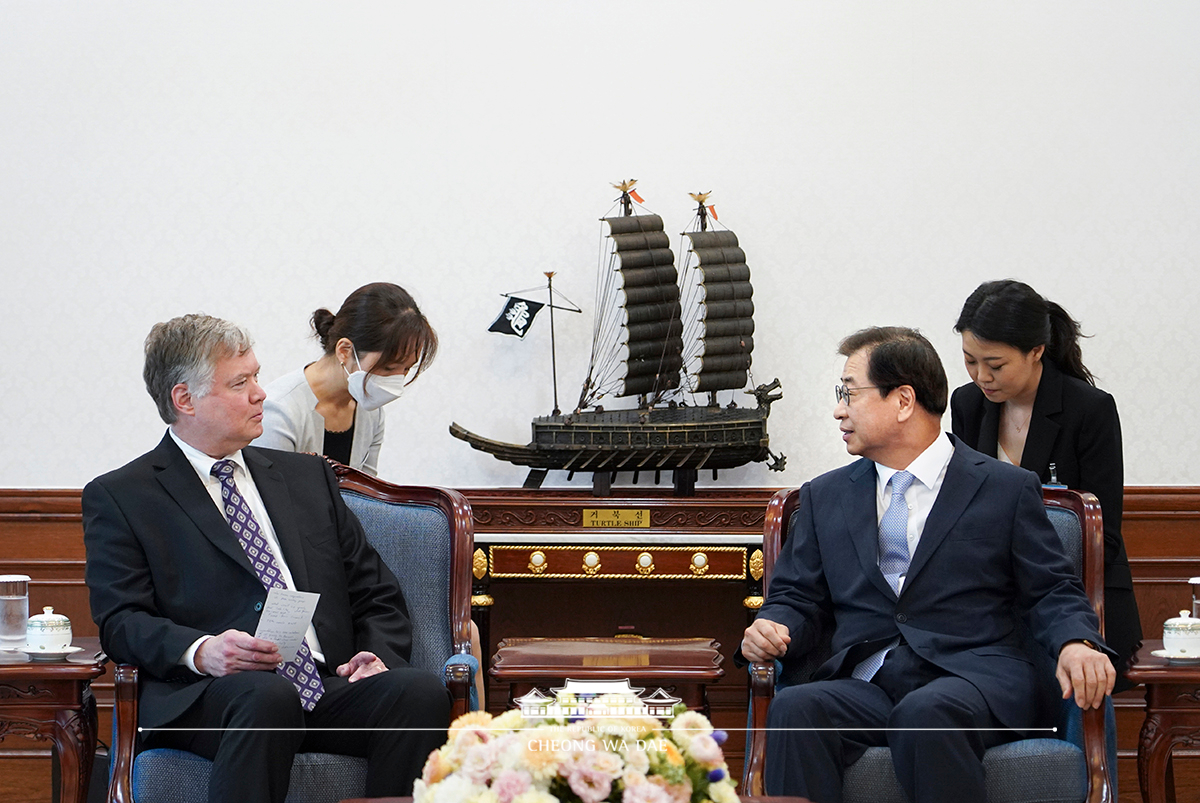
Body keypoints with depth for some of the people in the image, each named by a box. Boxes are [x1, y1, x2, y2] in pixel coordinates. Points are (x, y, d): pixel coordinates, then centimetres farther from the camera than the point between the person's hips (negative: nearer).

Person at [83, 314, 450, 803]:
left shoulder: (306, 476, 25)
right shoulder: (118, 497, 11)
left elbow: (377, 596, 25)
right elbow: (121, 621, 0)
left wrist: (378, 656, 2)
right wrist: (200, 651, -20)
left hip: (329, 686, 5)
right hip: (205, 699, -4)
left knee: (420, 690, -27)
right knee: (266, 697, -39)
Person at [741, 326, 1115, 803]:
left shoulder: (1006, 489, 12)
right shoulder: (825, 497, 22)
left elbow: (1051, 591, 8)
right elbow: (797, 597, 21)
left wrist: (1075, 644, -13)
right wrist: (772, 629, -2)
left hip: (973, 679, -3)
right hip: (863, 686, 3)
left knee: (926, 714, -38)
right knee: (794, 709, -32)